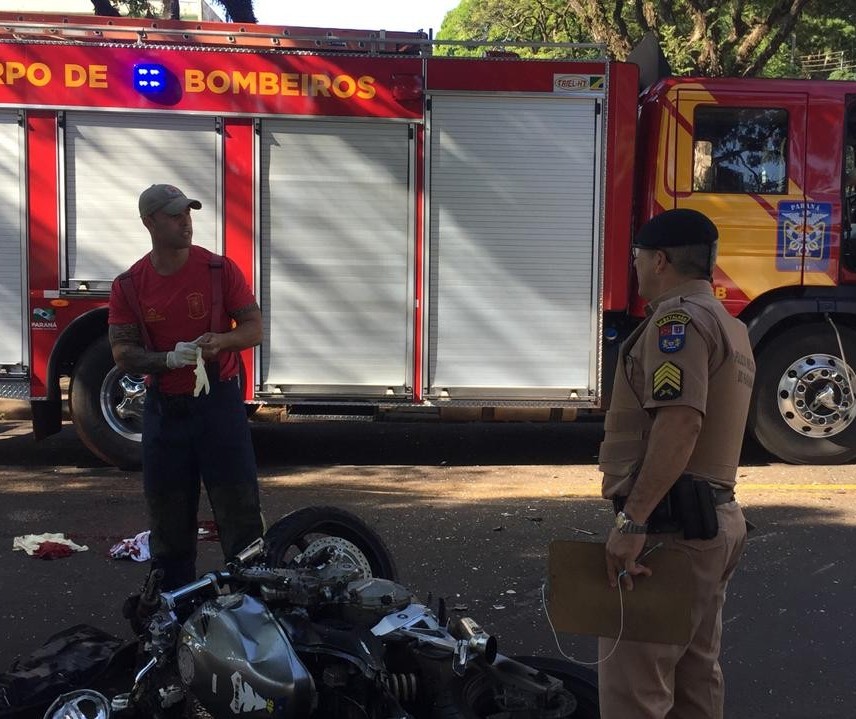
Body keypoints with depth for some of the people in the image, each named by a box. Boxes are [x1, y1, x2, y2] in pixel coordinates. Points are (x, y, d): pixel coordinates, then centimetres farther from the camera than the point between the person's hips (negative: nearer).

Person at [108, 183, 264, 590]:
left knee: (238, 508, 1)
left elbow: (254, 327, -2)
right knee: (168, 514, 11)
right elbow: (123, 353, -3)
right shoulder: (128, 285, 0)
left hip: (219, 401, -2)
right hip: (163, 408, 2)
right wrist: (168, 359, -22)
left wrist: (220, 341, -23)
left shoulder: (219, 269, -3)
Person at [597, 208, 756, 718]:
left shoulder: (679, 316, -13)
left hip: (670, 524, -11)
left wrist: (633, 520, -26)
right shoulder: (729, 326, 19)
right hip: (716, 520, 11)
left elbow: (680, 422, -25)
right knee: (697, 673, 18)